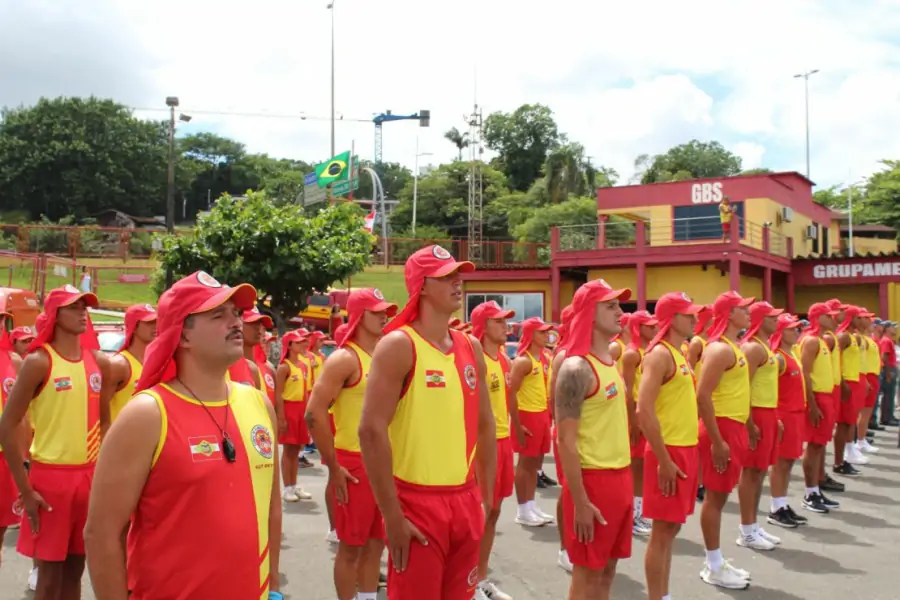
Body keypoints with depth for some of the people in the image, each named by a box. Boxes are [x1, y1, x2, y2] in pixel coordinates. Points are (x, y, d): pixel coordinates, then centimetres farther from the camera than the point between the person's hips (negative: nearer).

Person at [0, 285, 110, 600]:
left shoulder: (98, 361, 5)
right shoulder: (38, 361, -10)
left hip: (89, 475, 5)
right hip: (50, 476, -5)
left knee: (75, 568, 13)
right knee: (50, 574, 3)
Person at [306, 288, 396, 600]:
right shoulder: (345, 358, -13)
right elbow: (314, 413, -20)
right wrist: (333, 467, -17)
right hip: (354, 462, -7)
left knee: (376, 543, 15)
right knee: (352, 546, 3)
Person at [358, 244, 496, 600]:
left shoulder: (471, 347, 9)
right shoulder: (398, 345, -12)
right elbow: (372, 430, -17)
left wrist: (486, 497, 12)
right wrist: (392, 515, -17)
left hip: (465, 501, 6)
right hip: (417, 503, -6)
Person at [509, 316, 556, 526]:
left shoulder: (544, 359, 11)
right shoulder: (523, 360, -16)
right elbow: (511, 393, -19)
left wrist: (549, 413, 14)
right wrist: (517, 424, -20)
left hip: (542, 414, 8)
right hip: (527, 415, -8)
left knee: (536, 461, 13)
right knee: (525, 462, 0)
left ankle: (531, 505, 23)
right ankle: (522, 511, 10)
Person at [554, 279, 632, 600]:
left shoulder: (611, 362, 10)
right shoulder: (577, 368, -18)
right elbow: (566, 440, -19)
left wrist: (623, 480, 16)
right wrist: (580, 502, -19)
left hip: (620, 477, 8)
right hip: (593, 480, -8)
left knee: (608, 567, 17)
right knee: (587, 573, 4)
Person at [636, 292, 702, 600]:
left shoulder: (679, 354, 13)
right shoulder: (659, 354, -15)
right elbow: (644, 411, -22)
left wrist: (688, 453, 16)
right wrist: (664, 460, -21)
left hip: (685, 449, 9)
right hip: (669, 452, -9)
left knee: (672, 527, 15)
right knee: (663, 530, -1)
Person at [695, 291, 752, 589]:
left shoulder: (733, 347, 14)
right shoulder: (720, 349, -17)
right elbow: (702, 396, -23)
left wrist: (740, 431, 19)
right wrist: (717, 441, -23)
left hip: (733, 426, 10)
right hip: (722, 428, -10)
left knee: (721, 494, 14)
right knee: (715, 496, -1)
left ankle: (718, 561, 24)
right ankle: (713, 568, 9)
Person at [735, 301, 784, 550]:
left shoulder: (765, 346, 16)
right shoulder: (753, 347, -15)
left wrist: (775, 417, 20)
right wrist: (750, 423, -23)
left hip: (768, 414, 10)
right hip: (757, 415, -10)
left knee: (760, 471, 13)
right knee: (751, 472, -3)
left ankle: (753, 525, 21)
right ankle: (747, 531, 4)